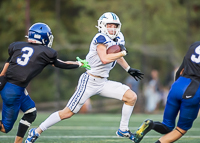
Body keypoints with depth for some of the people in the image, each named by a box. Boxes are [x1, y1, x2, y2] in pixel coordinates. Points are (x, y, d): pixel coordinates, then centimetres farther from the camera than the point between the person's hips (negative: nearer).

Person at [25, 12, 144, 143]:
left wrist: (129, 69, 30)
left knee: (132, 97, -1)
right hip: (89, 81, -8)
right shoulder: (101, 38, -18)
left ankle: (123, 129, 12)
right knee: (67, 113, -5)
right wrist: (123, 53, -21)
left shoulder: (118, 39, 7)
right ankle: (37, 131, 8)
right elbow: (104, 59, -33)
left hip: (103, 82, 8)